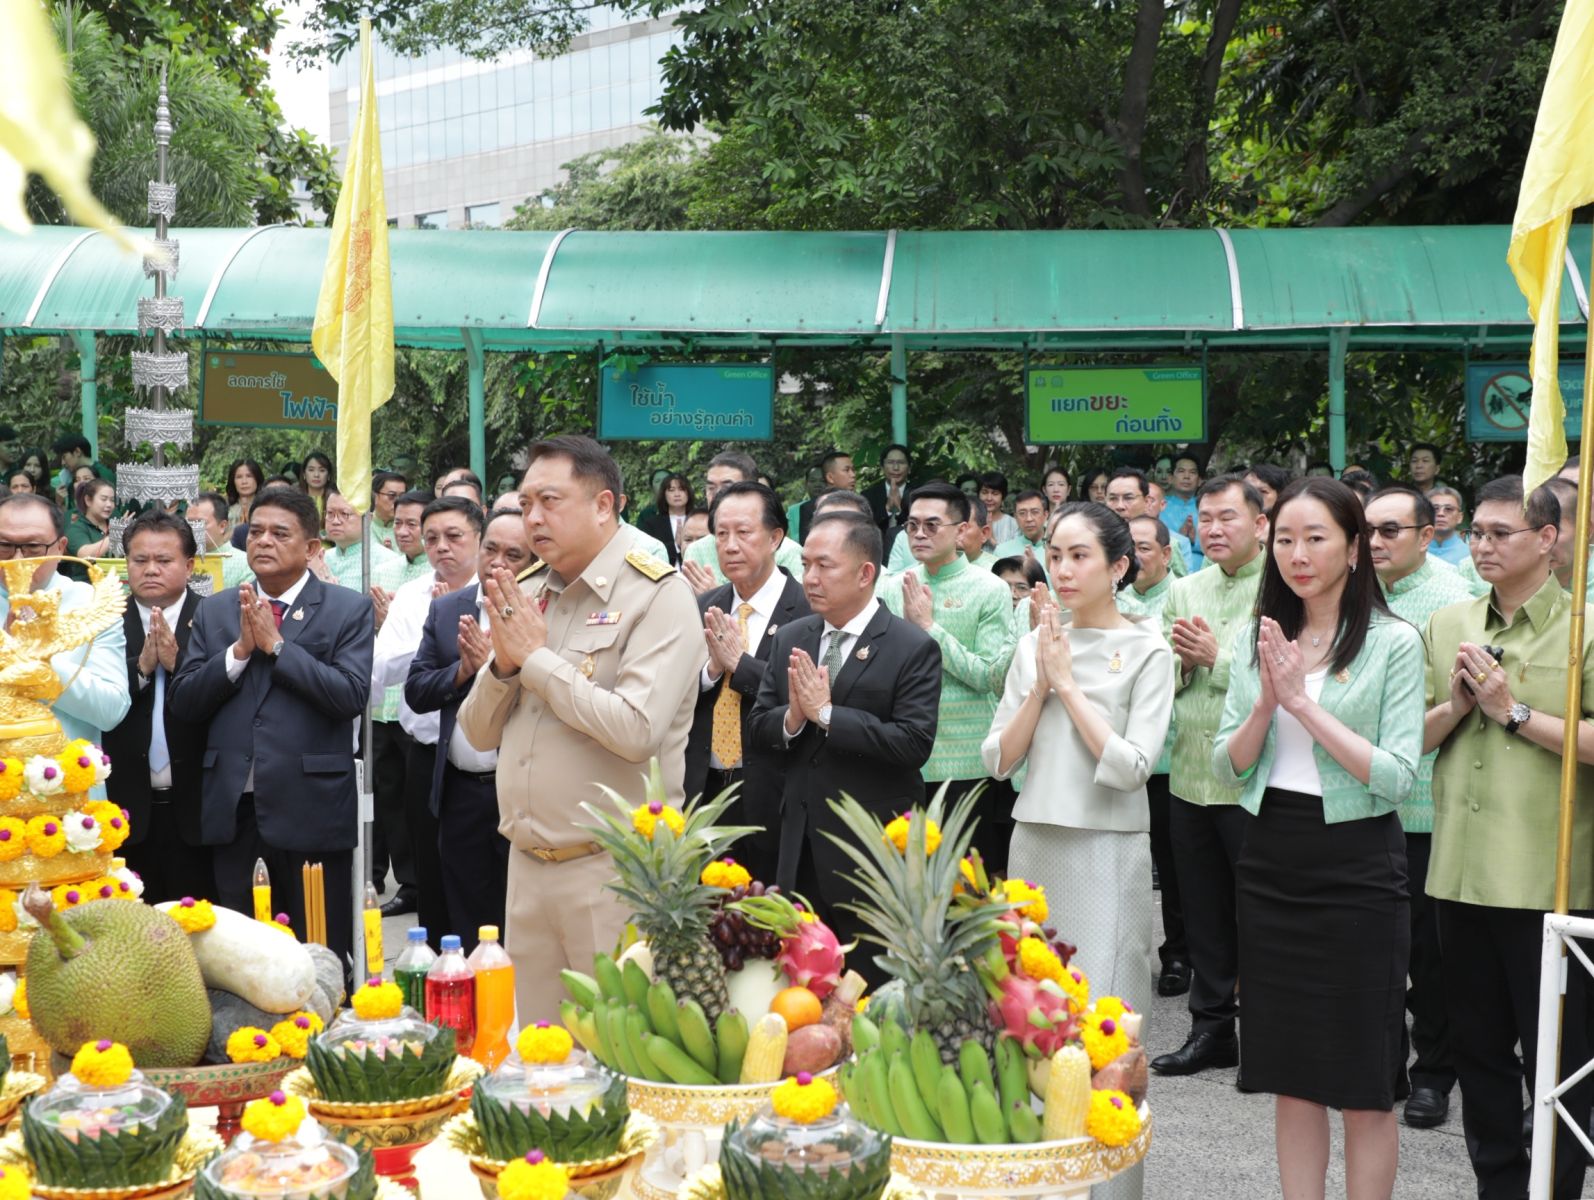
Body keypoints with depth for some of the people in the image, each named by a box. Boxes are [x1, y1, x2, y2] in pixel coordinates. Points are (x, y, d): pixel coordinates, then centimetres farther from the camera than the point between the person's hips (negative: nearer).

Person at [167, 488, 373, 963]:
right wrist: (240, 649, -9)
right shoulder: (214, 611, 12)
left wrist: (276, 644, -12)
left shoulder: (349, 610, 1)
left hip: (310, 811, -3)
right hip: (233, 810, 3)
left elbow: (352, 696, -13)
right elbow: (182, 700, 5)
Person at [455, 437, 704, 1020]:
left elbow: (637, 730, -22)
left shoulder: (659, 596, -9)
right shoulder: (524, 595, 12)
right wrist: (504, 664, -6)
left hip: (614, 868, -6)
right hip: (527, 865, 7)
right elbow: (479, 733, 14)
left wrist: (538, 657, -14)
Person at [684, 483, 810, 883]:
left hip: (771, 795, -5)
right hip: (704, 789, 5)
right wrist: (711, 669, -12)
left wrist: (738, 663, -17)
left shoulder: (809, 609, -8)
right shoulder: (703, 609, 10)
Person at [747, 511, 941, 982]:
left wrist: (825, 713, -20)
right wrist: (792, 717, -15)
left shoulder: (913, 649, -10)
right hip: (801, 849, 5)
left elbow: (915, 743, -20)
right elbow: (757, 729, 7)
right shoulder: (791, 639, 8)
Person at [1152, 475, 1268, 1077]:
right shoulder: (1184, 591, 14)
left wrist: (1217, 657, -15)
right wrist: (1181, 661, -4)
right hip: (1189, 775, 7)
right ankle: (1211, 1028, 25)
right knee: (1204, 913, 14)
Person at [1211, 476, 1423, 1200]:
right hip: (1271, 862, 5)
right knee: (1291, 1077, 12)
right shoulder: (1259, 640, 7)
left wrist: (1304, 703, -18)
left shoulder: (1394, 643, -7)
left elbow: (1398, 777, -15)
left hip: (1356, 868, -4)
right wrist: (1266, 702, -12)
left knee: (1363, 1085, 4)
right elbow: (1227, 770, 5)